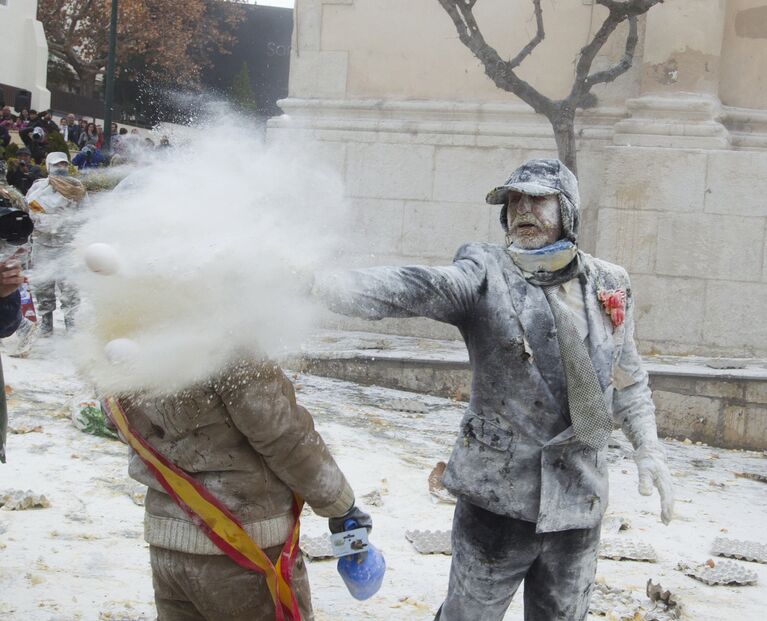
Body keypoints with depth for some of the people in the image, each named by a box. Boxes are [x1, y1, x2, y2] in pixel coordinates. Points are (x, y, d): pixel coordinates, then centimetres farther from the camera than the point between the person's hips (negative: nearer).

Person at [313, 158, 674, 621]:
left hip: (579, 497, 4)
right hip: (497, 491, -3)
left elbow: (628, 378, 17)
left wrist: (648, 446, 5)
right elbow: (421, 287, -28)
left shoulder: (610, 285, 5)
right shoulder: (487, 274, -9)